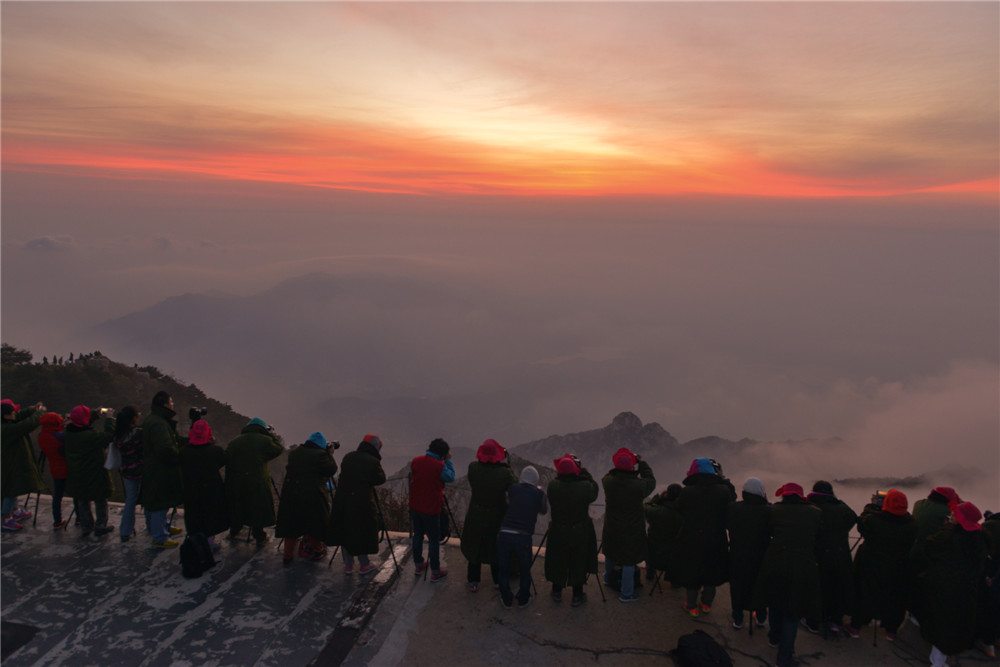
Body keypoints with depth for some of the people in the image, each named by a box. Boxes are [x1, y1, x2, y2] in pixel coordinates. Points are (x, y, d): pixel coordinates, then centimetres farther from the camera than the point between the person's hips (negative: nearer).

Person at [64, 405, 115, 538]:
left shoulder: (70, 433, -5)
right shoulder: (91, 436, -27)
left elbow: (84, 425, 14)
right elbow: (109, 436, -25)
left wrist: (96, 414, 10)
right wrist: (109, 420, -15)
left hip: (76, 476, 7)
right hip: (94, 475, -7)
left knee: (82, 501, 20)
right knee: (100, 501, 10)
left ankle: (86, 526, 30)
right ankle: (100, 527, 16)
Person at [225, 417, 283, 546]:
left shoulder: (233, 442, 6)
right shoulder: (265, 440, -8)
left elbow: (227, 462, 7)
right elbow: (279, 449, 4)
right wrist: (272, 436, 16)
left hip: (236, 484, 4)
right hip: (258, 485, -4)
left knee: (237, 508, 20)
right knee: (258, 509, 7)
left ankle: (234, 532, 35)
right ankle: (259, 537, 13)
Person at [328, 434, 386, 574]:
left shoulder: (348, 457, 5)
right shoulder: (373, 462, -12)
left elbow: (343, 474, 15)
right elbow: (380, 480, -3)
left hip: (342, 501, 5)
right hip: (362, 503, -5)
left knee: (345, 532, 16)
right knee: (362, 534, 10)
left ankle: (348, 565, 26)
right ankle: (364, 565, 23)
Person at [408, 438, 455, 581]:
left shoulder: (416, 461, -3)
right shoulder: (440, 466, -19)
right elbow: (450, 478, -5)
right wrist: (448, 460, -2)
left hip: (415, 506, 6)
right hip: (431, 509, -6)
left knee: (418, 535, 21)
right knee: (434, 539, 6)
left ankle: (418, 565, 34)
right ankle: (435, 572, 14)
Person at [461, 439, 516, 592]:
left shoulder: (473, 468, -21)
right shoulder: (504, 473, -25)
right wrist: (505, 465, -9)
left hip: (476, 517, 0)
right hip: (497, 517, 0)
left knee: (474, 548, 20)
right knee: (496, 548, 22)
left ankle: (472, 582, 32)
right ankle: (498, 580, 39)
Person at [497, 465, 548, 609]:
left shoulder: (513, 489, 7)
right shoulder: (539, 493, 4)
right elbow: (544, 510, 21)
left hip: (504, 534, 1)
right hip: (523, 537, -1)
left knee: (503, 569, 18)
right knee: (524, 570, 20)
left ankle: (507, 600, 30)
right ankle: (523, 600, 34)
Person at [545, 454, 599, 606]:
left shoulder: (552, 486, -17)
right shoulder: (585, 487, -21)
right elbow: (595, 489, 0)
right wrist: (583, 471, 1)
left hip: (558, 532, 2)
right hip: (580, 533, -2)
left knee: (558, 561, 19)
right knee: (578, 563, 14)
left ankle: (557, 592, 35)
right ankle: (577, 596, 26)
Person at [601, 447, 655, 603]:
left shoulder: (608, 481, -18)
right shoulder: (638, 485, -27)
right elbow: (651, 481, -7)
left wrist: (618, 467, 4)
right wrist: (642, 463, 1)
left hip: (611, 528, 5)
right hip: (632, 530, -4)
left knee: (610, 553, 27)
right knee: (629, 561, 10)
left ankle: (608, 578, 51)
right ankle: (627, 593, 20)